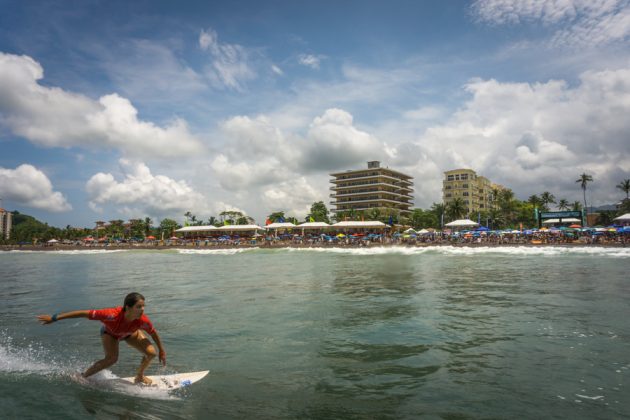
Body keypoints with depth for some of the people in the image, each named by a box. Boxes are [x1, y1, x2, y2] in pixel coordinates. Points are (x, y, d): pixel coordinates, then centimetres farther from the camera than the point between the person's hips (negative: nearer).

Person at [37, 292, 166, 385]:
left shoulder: (143, 320, -40)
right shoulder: (112, 315, -48)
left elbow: (154, 333, -20)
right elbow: (84, 313, -40)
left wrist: (162, 351, -8)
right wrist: (54, 318, -35)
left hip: (130, 333, 3)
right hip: (110, 332, -2)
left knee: (151, 353, -13)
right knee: (112, 358, -29)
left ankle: (140, 376, 16)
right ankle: (82, 377, -5)